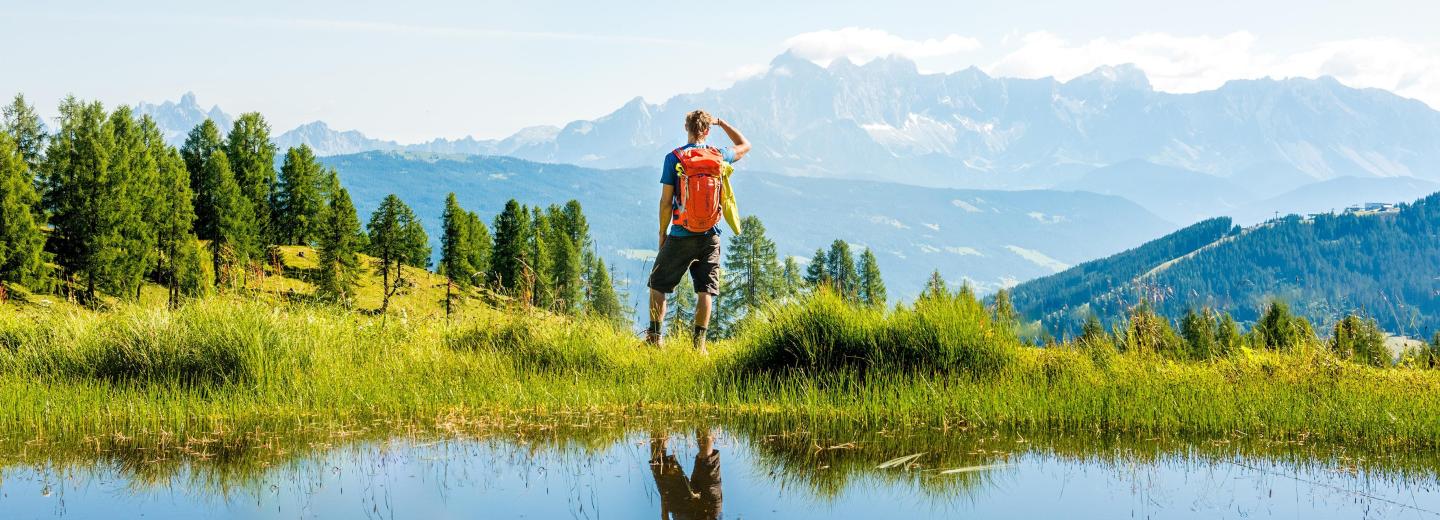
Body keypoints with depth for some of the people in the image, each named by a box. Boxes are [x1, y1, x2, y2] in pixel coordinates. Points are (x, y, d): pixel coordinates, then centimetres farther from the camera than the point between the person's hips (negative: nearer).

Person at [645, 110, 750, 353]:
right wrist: (722, 123, 28)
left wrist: (662, 233, 5)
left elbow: (666, 201, -7)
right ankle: (699, 342, 0)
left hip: (681, 235, -2)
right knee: (705, 290, 4)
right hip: (710, 236, 2)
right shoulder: (719, 156, 2)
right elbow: (745, 146, 24)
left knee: (658, 285, 11)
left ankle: (654, 336, 7)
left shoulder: (674, 158, -7)